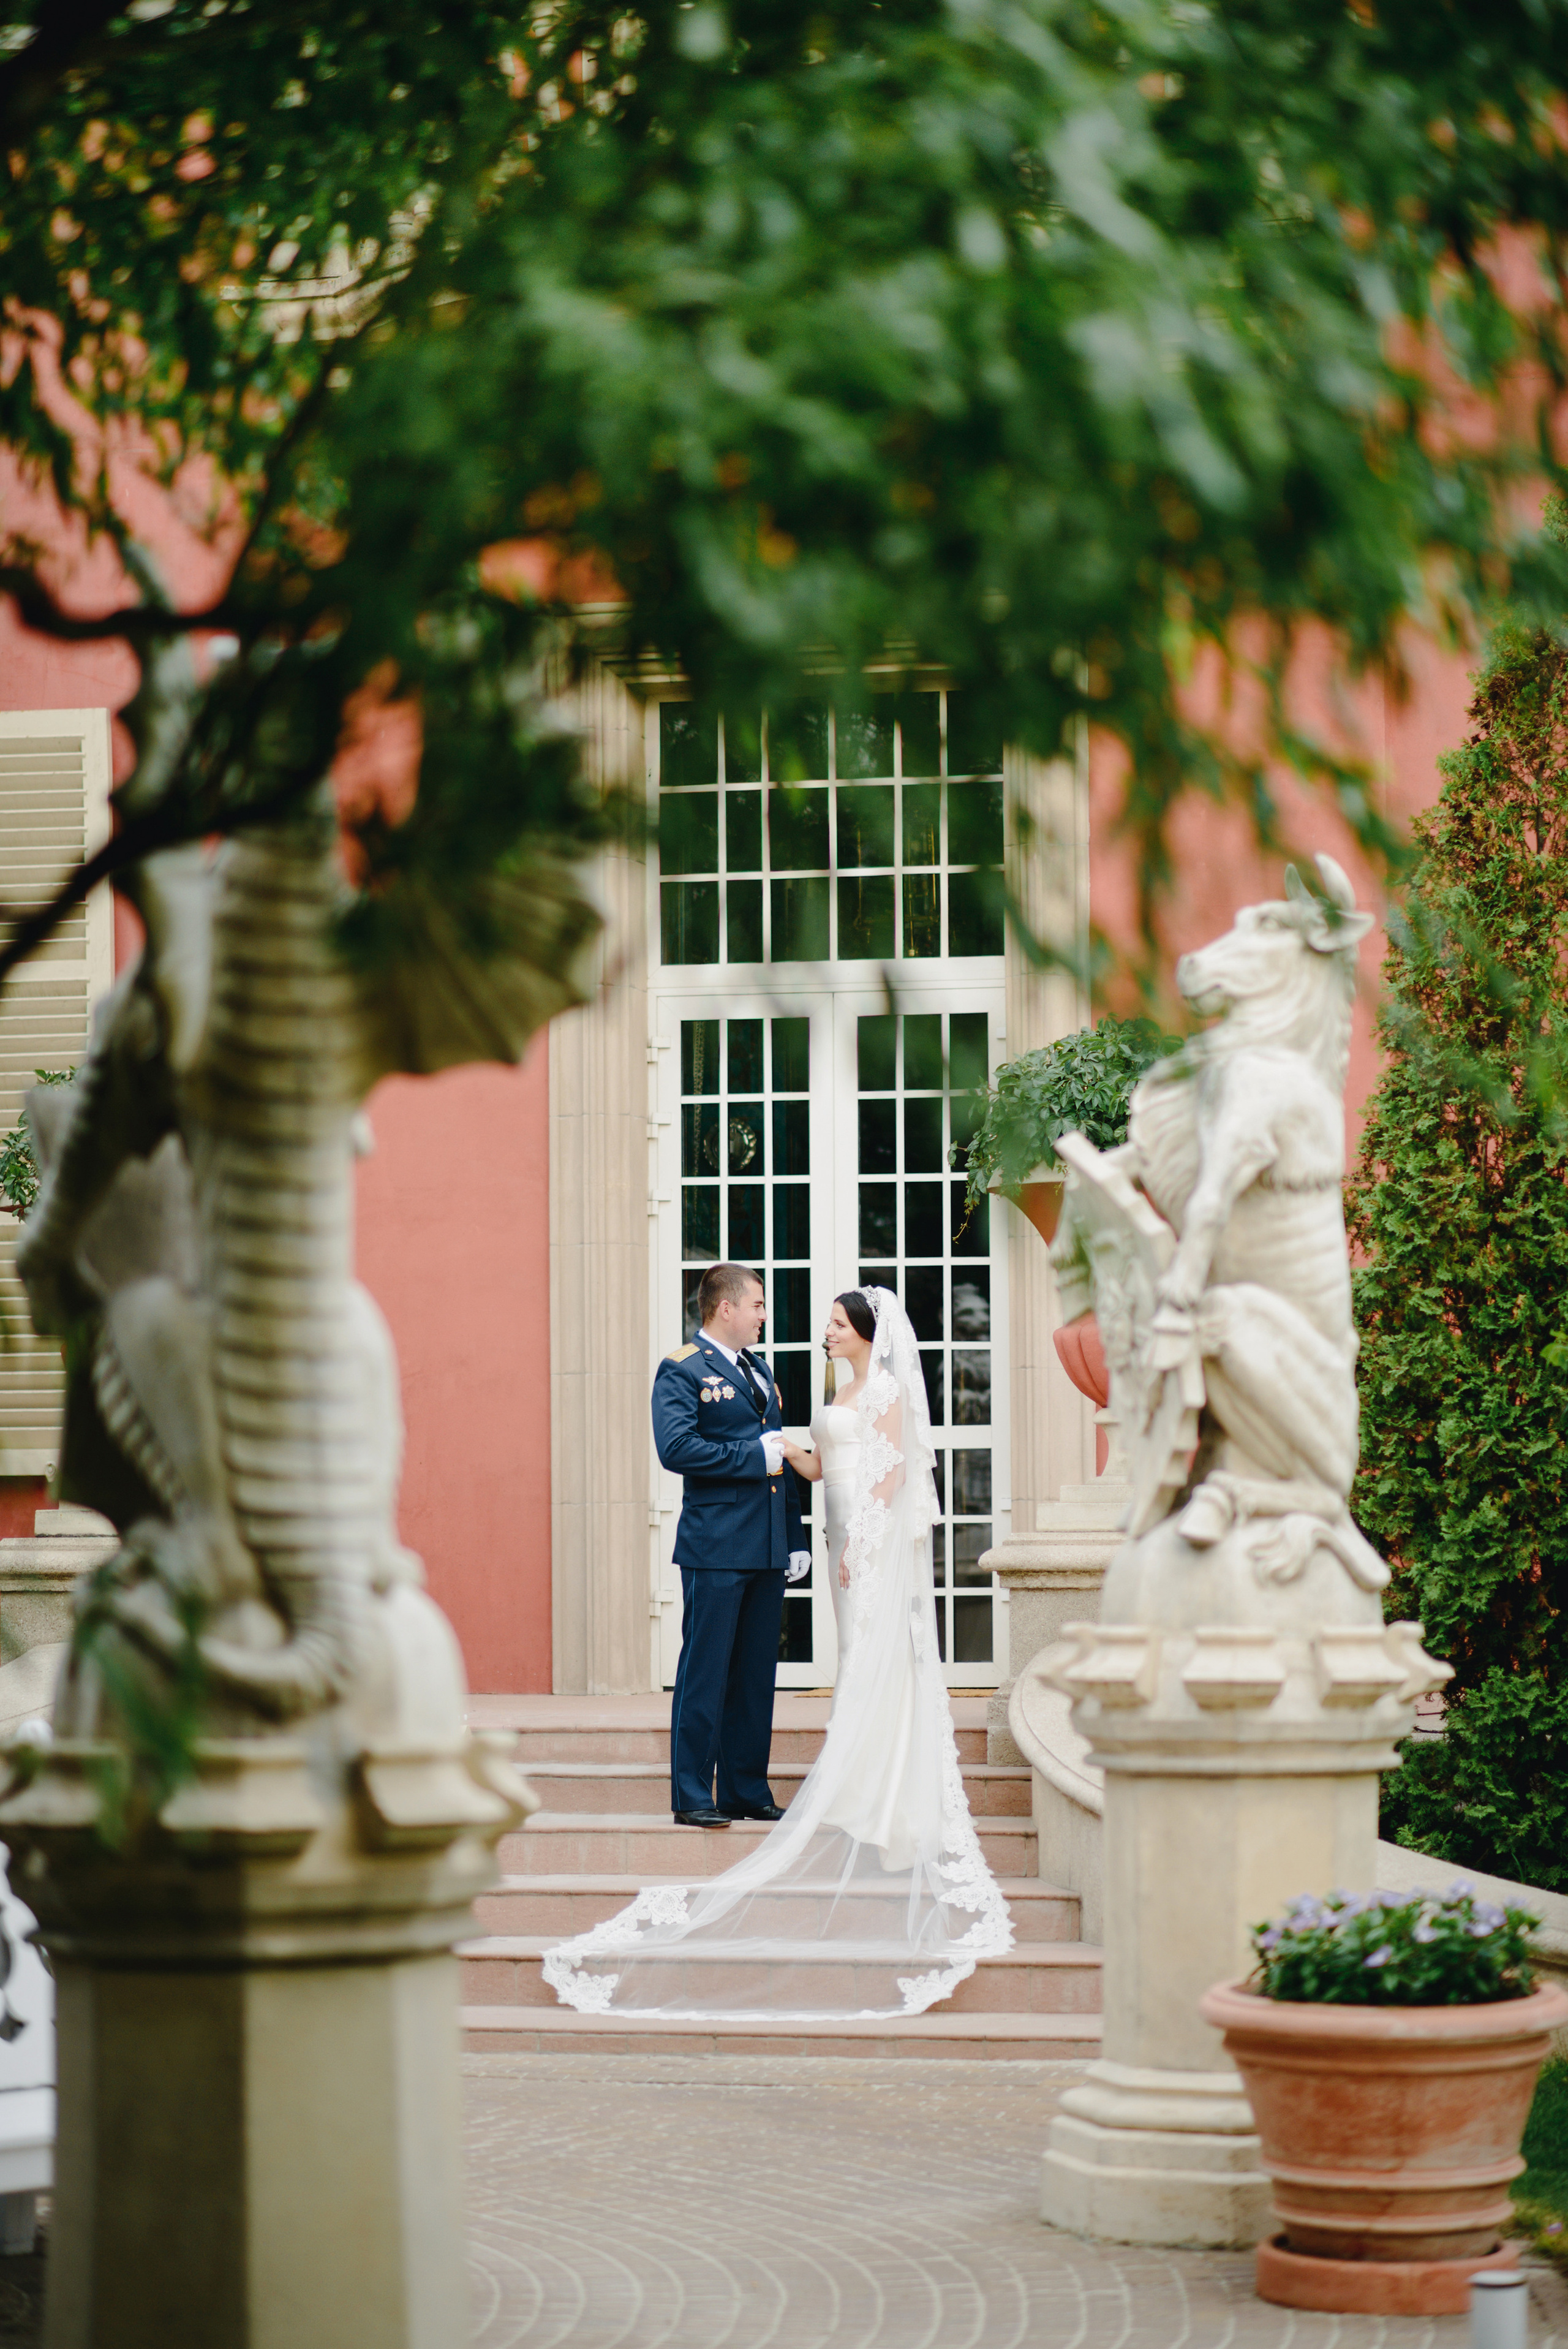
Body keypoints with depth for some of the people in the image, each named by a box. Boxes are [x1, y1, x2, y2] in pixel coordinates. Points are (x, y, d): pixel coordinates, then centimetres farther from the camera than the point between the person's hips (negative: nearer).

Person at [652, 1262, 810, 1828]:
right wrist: (756, 1456, -15)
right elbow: (677, 1448, -19)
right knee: (705, 1674, -5)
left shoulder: (757, 1369, 20)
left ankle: (747, 1791, 15)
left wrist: (796, 1539, 16)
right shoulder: (681, 1371, -5)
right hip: (716, 1547, -8)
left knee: (755, 1675, 10)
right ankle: (692, 1796, -1)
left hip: (767, 1548, 8)